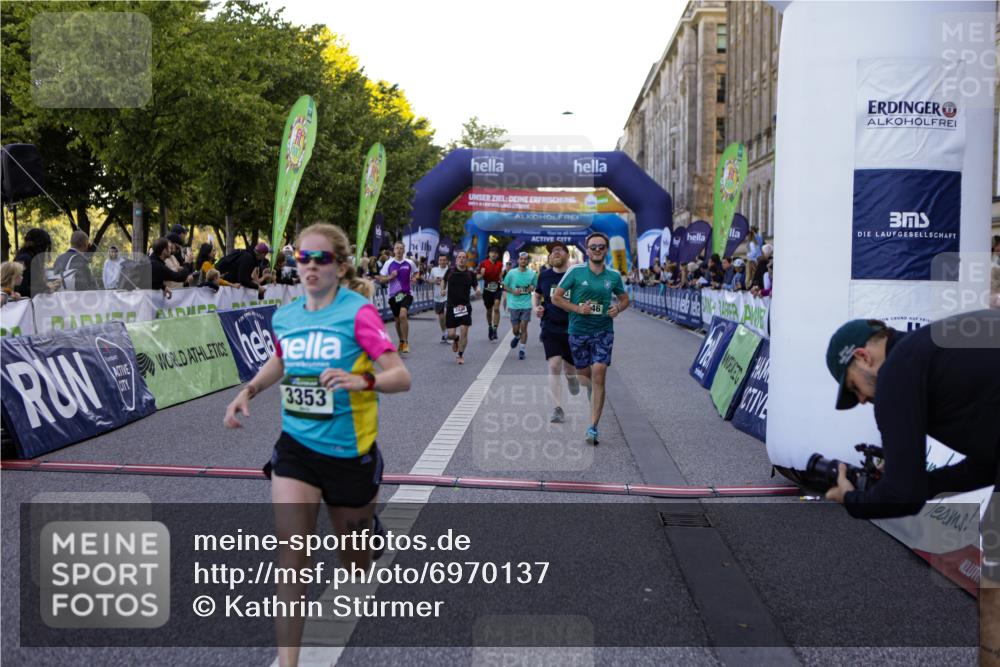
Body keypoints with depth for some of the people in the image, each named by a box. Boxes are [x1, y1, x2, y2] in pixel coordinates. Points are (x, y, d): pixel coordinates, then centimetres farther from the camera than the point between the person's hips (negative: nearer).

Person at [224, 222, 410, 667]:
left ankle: (369, 528, 54)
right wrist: (249, 391, 9)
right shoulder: (284, 317, 1)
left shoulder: (358, 312, -15)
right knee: (291, 559, -10)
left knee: (355, 565, 17)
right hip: (296, 446, 3)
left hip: (350, 452, -3)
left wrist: (361, 381, -38)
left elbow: (401, 377, -20)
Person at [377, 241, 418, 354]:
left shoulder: (410, 263, 1)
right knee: (397, 319, 12)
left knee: (403, 315, -23)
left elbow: (416, 273, 19)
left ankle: (406, 342, -15)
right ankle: (401, 342, 32)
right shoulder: (388, 263, 0)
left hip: (406, 294, -2)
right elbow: (381, 279, 3)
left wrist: (415, 278, -3)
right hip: (393, 295, 2)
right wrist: (390, 277, -15)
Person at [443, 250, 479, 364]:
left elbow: (476, 286, 8)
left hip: (465, 306, 0)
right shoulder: (450, 271, 0)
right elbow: (444, 281, 19)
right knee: (450, 334, -2)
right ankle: (456, 339, 36)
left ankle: (460, 355, 12)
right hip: (451, 306, 0)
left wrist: (477, 290, -14)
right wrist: (443, 290, 3)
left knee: (464, 332, -6)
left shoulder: (471, 273, 0)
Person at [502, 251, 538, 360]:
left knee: (524, 327, -4)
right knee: (515, 329, 7)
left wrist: (532, 288, -9)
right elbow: (505, 286, 5)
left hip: (526, 304, 0)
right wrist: (513, 291, -12)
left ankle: (521, 349, 7)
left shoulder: (532, 274, 0)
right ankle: (517, 337, 42)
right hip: (514, 304, 0)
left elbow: (535, 286, 14)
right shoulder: (511, 273, -3)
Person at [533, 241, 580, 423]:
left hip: (572, 328, -1)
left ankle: (571, 376, 50)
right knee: (554, 366, -12)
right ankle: (558, 409, -9)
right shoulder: (545, 275, 4)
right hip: (550, 328, 1)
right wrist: (536, 307, 1)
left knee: (569, 367, 10)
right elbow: (536, 294, 21)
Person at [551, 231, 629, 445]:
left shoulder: (614, 275, 3)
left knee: (598, 374, -14)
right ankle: (589, 410, 40)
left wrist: (617, 308, -4)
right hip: (578, 330, 0)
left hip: (603, 331, 0)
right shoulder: (575, 271, -4)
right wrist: (578, 309, -14)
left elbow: (624, 298, 19)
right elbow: (556, 297, -1)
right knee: (583, 375, 10)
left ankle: (593, 428, -15)